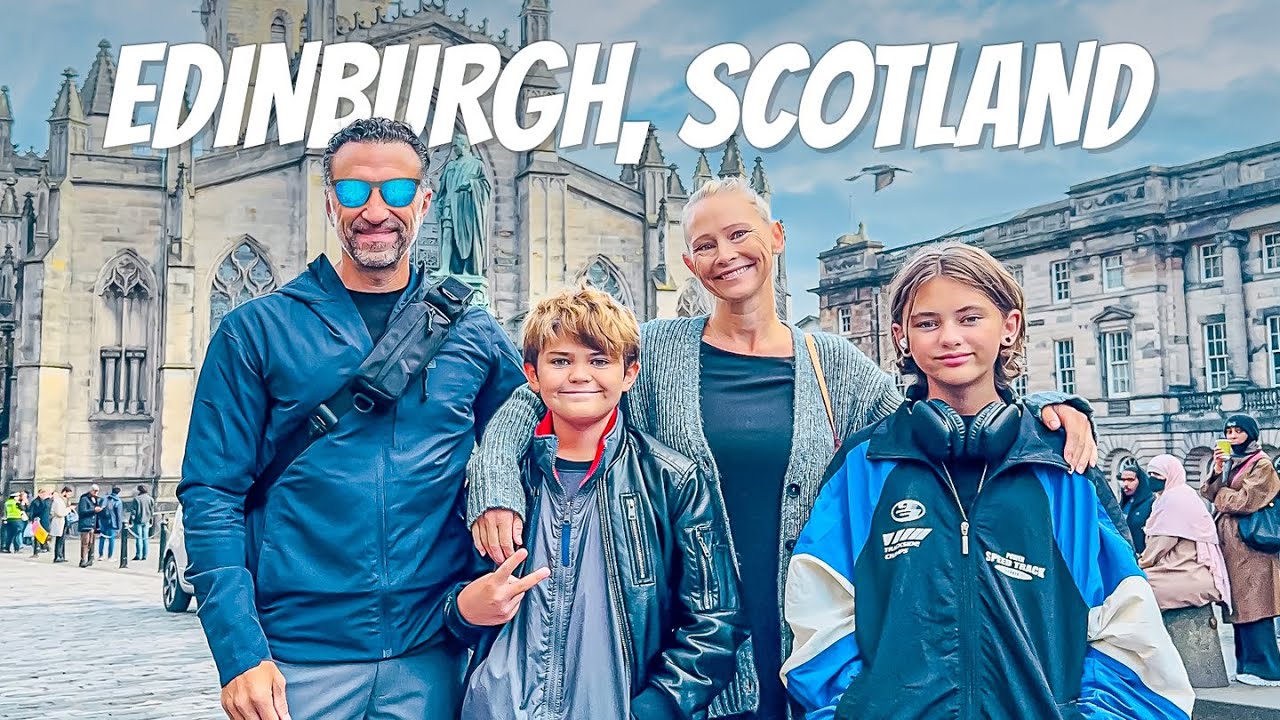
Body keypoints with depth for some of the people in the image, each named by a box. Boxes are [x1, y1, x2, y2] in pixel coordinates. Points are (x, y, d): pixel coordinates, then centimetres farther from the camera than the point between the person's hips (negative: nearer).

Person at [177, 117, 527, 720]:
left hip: (429, 658, 2)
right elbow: (212, 495, -4)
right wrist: (240, 652, -11)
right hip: (296, 659, -1)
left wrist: (485, 591, -4)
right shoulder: (256, 331, -1)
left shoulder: (475, 336, 5)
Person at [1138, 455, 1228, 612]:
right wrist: (1144, 563, 8)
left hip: (1191, 577, -10)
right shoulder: (1186, 494, 21)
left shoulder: (1174, 497, -9)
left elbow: (1162, 542, -13)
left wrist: (1141, 563, -1)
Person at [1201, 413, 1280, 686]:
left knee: (1252, 607, -9)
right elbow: (1210, 494, 10)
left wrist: (1222, 494, 2)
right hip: (1230, 544, 8)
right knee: (1241, 606, 9)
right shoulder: (1229, 461, 18)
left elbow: (1246, 501, -14)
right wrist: (1217, 471, -5)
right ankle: (1247, 665, 14)